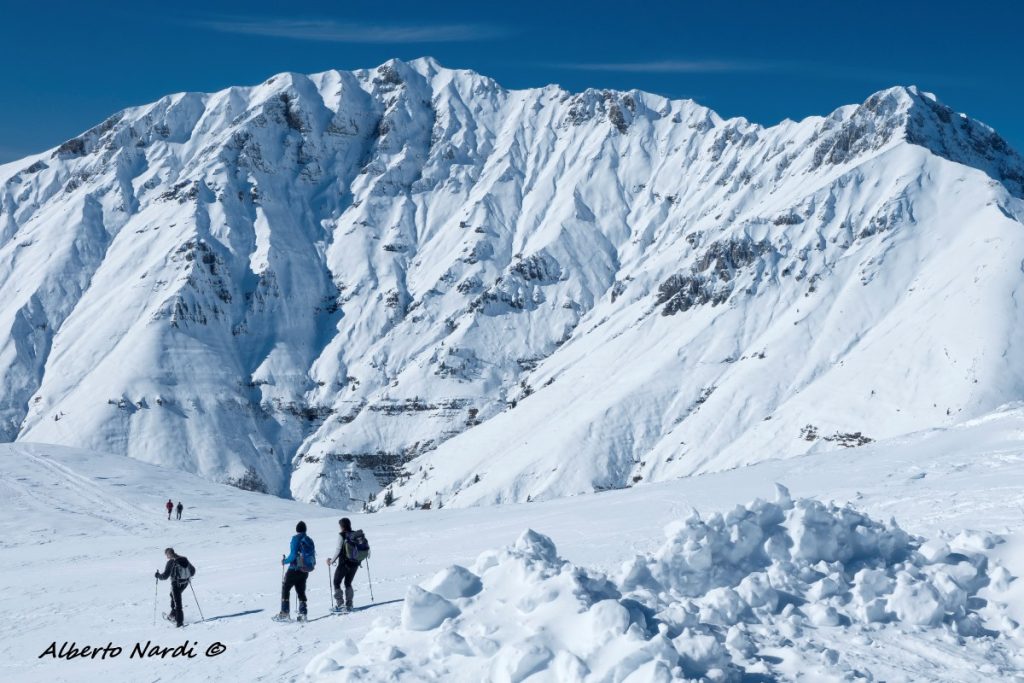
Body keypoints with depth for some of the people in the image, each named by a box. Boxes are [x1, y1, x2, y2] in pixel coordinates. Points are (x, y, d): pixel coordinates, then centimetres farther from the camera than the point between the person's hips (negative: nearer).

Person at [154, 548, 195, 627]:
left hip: (176, 584, -7)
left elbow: (165, 575, -15)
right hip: (185, 583, 7)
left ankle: (180, 621, -1)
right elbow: (193, 570, 12)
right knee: (173, 595, 31)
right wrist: (189, 576, 31)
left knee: (177, 602, 0)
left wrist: (158, 575, 4)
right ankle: (173, 614, 38)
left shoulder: (171, 562, -14)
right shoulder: (185, 559, 4)